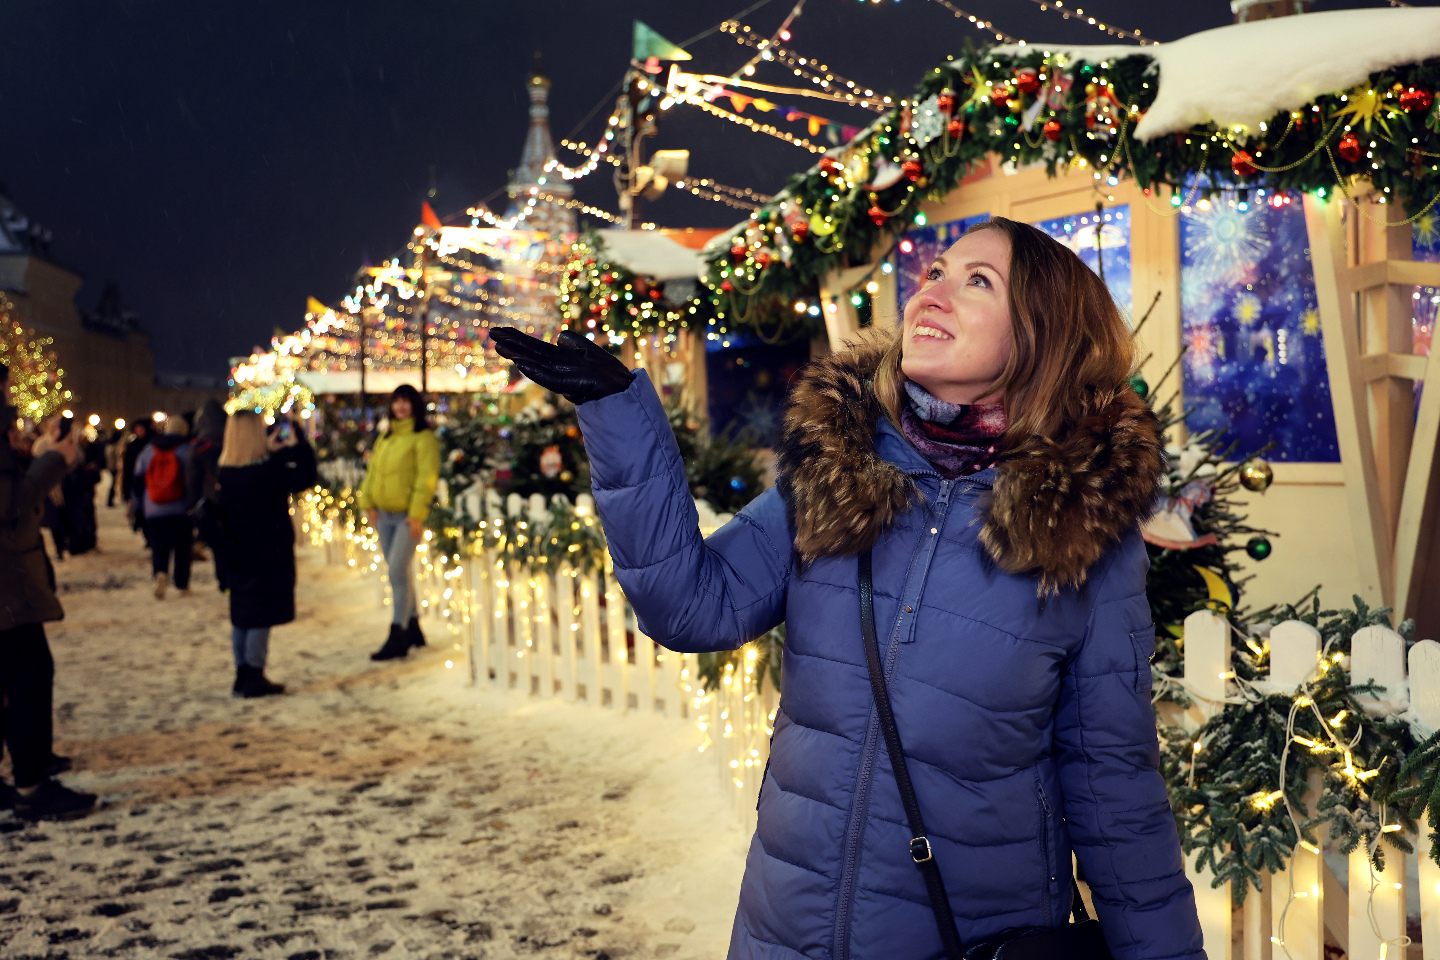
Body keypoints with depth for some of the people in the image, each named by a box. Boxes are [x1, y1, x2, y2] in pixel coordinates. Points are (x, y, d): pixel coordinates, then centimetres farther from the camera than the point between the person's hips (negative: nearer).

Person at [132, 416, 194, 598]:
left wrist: (138, 506, 21)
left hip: (154, 511, 2)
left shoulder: (147, 451, 8)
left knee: (159, 547, 5)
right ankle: (182, 586, 12)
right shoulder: (187, 450, -3)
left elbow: (138, 482, 13)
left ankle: (160, 573, -22)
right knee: (182, 547, 8)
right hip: (181, 510, -2)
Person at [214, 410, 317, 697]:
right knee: (261, 617, 0)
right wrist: (298, 443, -1)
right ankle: (254, 679, 4)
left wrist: (269, 452, 18)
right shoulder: (267, 472, -19)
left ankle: (243, 674, 21)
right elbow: (306, 477, -10)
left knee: (241, 616, 14)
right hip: (269, 554, -7)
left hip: (240, 556, 7)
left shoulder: (225, 473, 2)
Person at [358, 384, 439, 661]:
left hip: (408, 515, -7)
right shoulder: (385, 437, 15)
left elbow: (426, 477, -14)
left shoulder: (423, 437, -8)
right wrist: (368, 503, 5)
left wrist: (417, 513, -19)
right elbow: (372, 470, 16)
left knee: (397, 571, -12)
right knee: (398, 573, 13)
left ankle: (396, 638, -8)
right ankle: (412, 629, 25)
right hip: (385, 514, 7)